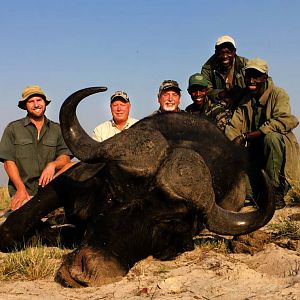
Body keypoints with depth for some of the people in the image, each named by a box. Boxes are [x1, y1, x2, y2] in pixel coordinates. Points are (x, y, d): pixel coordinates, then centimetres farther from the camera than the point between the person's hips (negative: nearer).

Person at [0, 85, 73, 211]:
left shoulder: (57, 129, 16)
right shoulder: (13, 128, 10)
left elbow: (66, 157, 9)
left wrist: (53, 165, -15)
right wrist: (21, 189, -9)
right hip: (22, 193, -3)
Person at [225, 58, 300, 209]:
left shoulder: (278, 94, -7)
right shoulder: (244, 100, 10)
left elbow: (286, 121, -26)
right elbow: (233, 127, -2)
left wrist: (247, 136, -29)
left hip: (280, 147, -6)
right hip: (256, 151, 6)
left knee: (271, 137, -36)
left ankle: (276, 192, -24)